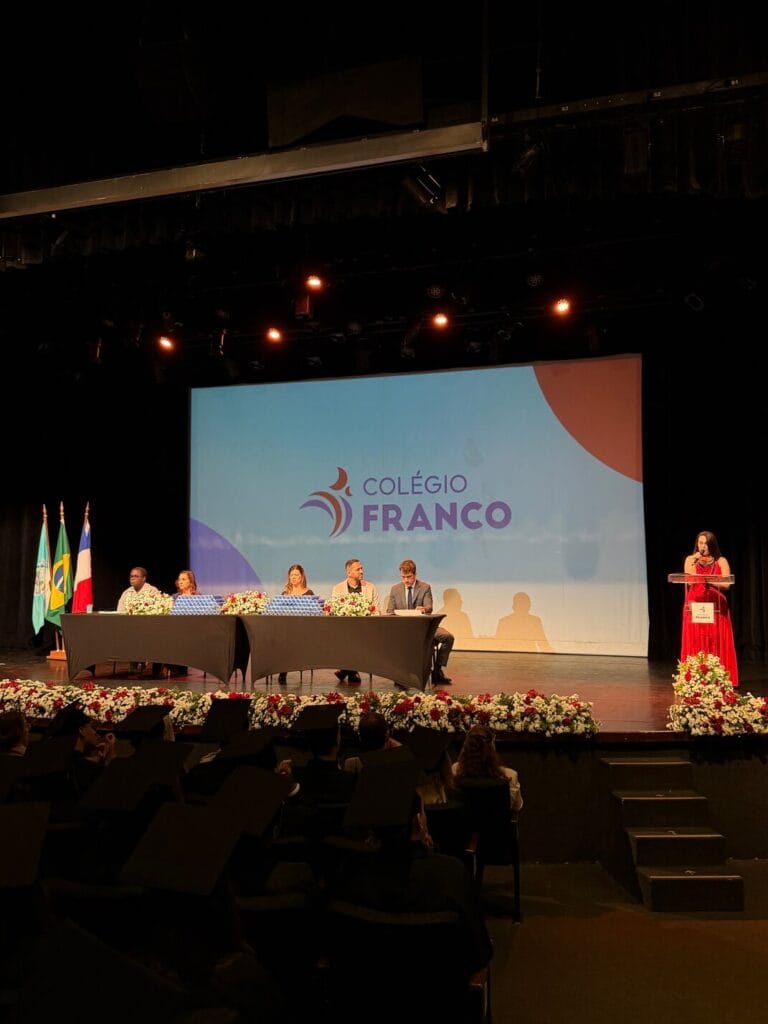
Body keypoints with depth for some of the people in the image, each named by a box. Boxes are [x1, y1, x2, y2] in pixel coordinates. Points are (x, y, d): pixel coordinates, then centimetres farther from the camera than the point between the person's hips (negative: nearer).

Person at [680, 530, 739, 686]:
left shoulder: (721, 561, 6)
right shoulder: (690, 559, 10)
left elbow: (726, 584, -3)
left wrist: (709, 580, -13)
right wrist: (696, 561, -8)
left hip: (716, 608, -1)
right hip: (694, 607, 1)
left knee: (716, 643, -3)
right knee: (695, 643, 0)